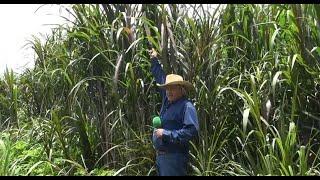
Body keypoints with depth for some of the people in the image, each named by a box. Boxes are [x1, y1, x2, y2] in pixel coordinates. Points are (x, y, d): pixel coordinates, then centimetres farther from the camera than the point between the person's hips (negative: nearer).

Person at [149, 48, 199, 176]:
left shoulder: (186, 106, -13)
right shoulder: (167, 101, 10)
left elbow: (192, 131, -24)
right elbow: (161, 78, 24)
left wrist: (166, 134, -22)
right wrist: (154, 60, 31)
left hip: (174, 157, -8)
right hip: (160, 155, 8)